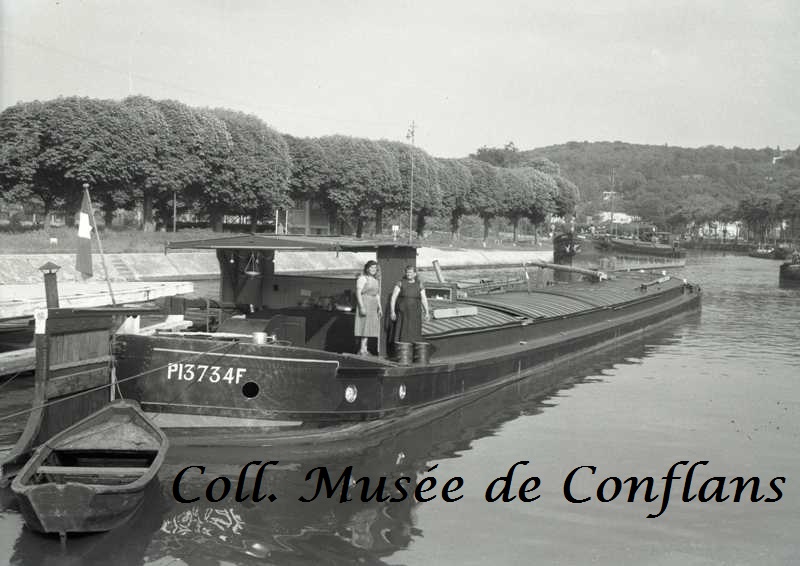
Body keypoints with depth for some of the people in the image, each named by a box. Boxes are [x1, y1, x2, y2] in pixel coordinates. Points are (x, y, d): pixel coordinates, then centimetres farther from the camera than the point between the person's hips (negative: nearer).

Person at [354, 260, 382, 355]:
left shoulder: (375, 280, 17)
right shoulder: (362, 278, -8)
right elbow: (358, 293, -15)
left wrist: (379, 308, 15)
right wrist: (362, 307, -22)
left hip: (373, 306, 8)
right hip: (364, 303, -8)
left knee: (369, 327, 7)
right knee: (365, 326, -11)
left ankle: (363, 349, 10)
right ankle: (362, 349, -9)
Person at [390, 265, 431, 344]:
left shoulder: (419, 285, 6)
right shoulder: (400, 283, -1)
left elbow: (424, 299, 5)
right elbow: (393, 298, -4)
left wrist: (427, 312, -4)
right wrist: (392, 311, -13)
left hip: (415, 314, 2)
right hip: (402, 314, -2)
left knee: (414, 336, 0)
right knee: (401, 334, -6)